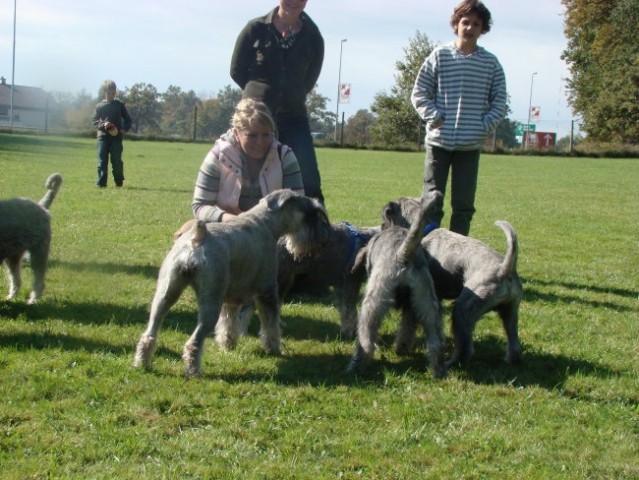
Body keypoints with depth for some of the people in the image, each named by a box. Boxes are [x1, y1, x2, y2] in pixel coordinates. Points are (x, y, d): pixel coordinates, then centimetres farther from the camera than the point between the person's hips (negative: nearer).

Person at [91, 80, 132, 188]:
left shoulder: (119, 105, 7)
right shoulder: (100, 106, 7)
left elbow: (128, 119, 12)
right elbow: (94, 121, 6)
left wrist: (125, 129, -6)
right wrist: (103, 124, -14)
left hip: (116, 137, -1)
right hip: (103, 136, 1)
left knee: (116, 160, -3)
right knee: (102, 160, -2)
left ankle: (119, 181, 13)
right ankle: (101, 182, 0)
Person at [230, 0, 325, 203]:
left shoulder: (313, 37, 1)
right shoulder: (255, 29, -3)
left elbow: (309, 79, 11)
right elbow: (237, 71, 4)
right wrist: (261, 93, 8)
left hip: (294, 118, 1)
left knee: (309, 181, -10)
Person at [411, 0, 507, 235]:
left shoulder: (491, 63, 5)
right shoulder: (440, 56, 1)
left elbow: (499, 102, 8)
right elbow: (419, 93, 2)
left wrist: (484, 126, -5)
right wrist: (436, 118, -8)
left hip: (471, 144, 2)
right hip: (439, 141, -1)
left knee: (464, 205, 5)